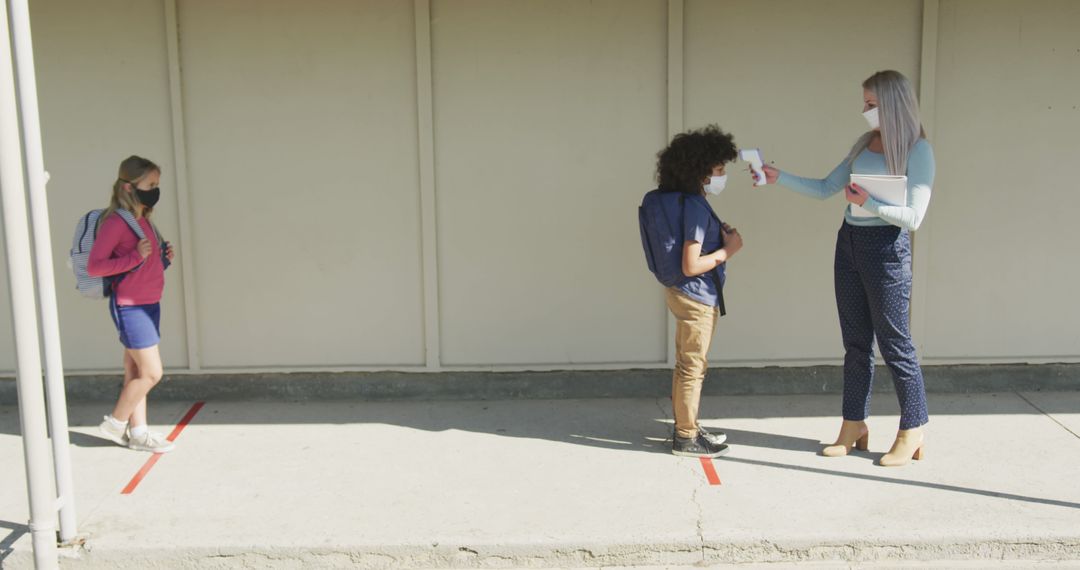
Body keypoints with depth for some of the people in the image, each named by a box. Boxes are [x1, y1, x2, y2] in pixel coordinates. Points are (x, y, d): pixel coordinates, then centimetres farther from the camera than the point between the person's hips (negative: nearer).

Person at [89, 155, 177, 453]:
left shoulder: (142, 220, 11)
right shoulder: (115, 222, -16)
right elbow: (94, 266, -20)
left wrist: (162, 256, 3)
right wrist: (136, 256, -26)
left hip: (148, 305, 8)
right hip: (130, 307, -8)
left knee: (135, 372, 12)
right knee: (152, 373, -5)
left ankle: (138, 432, 18)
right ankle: (115, 423, 12)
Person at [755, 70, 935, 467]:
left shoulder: (917, 150, -9)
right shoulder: (865, 144, 10)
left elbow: (913, 217, -14)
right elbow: (824, 189, 14)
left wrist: (869, 203, -25)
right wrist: (779, 178, 6)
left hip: (886, 248, -7)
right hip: (849, 242, 7)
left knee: (894, 342, -1)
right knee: (856, 341, 11)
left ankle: (913, 432, 11)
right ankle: (854, 426, 19)